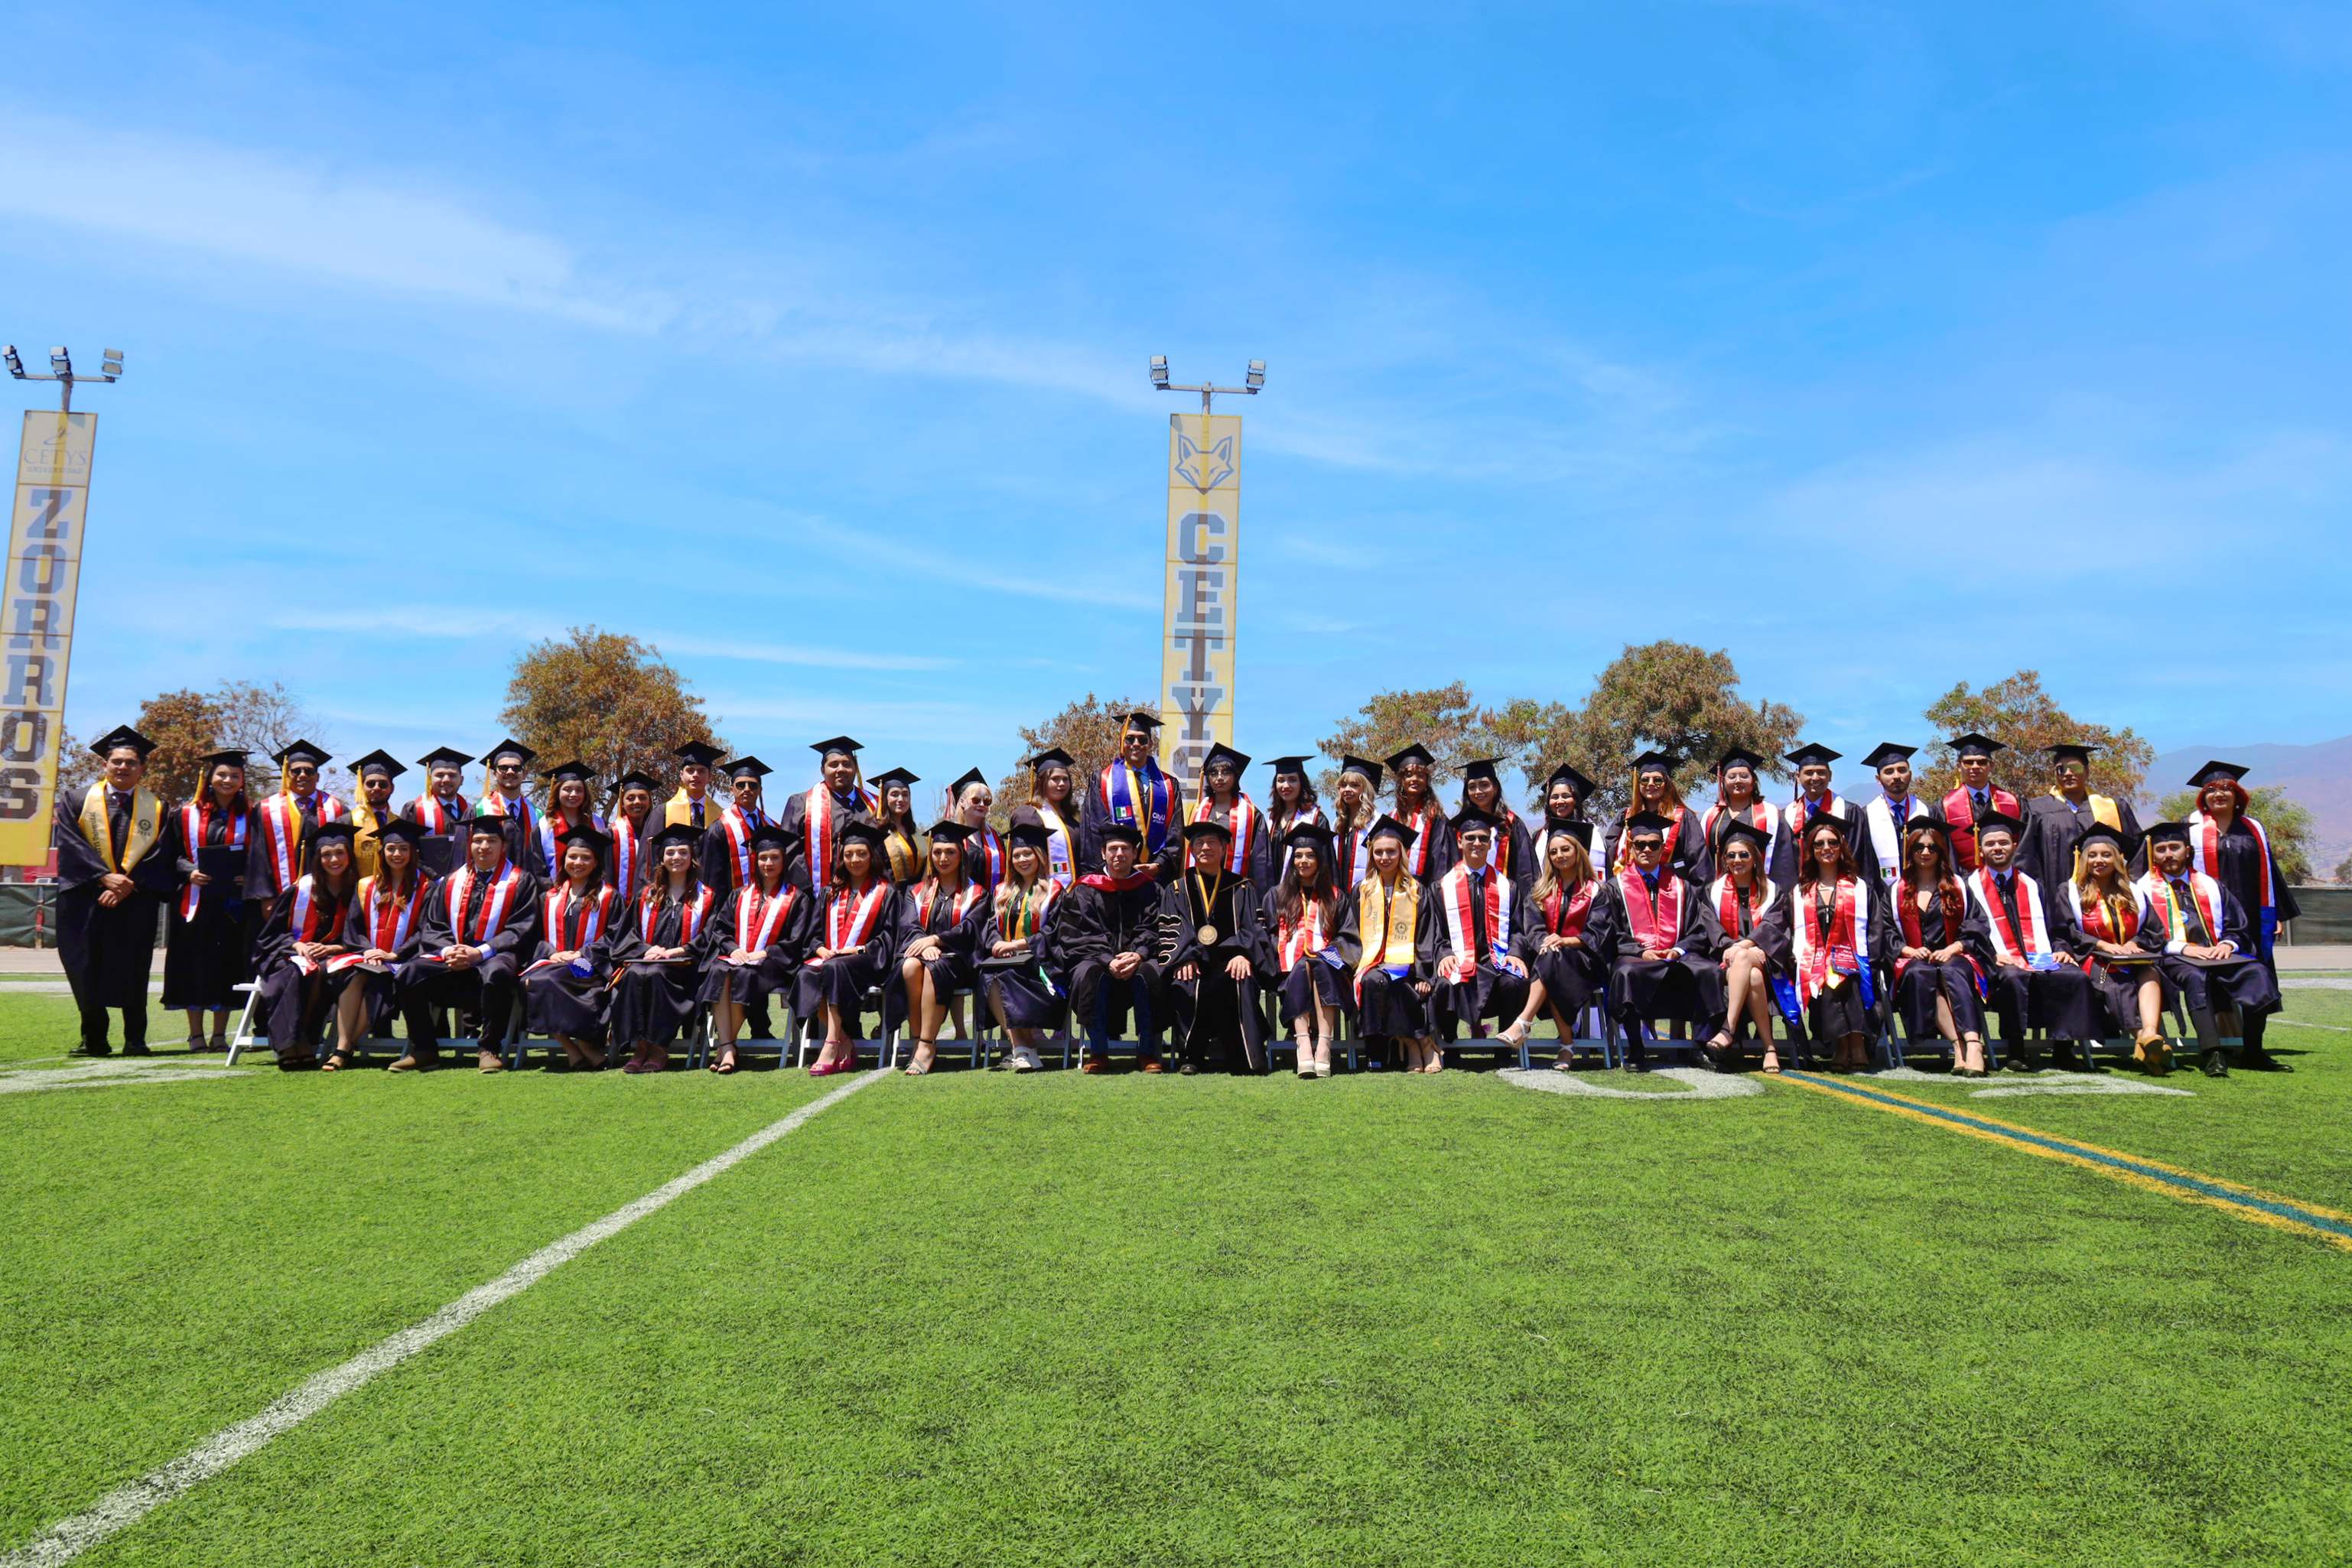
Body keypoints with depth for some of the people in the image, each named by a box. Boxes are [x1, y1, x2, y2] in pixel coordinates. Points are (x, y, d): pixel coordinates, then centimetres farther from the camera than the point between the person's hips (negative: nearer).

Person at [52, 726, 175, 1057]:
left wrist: (130, 885, -13)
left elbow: (160, 855, 1)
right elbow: (70, 845, -3)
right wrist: (104, 877, -16)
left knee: (133, 973, -1)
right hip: (86, 899, 0)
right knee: (88, 970, 0)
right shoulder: (78, 801, 7)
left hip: (137, 902, 0)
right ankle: (93, 1038, 11)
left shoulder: (156, 807, 8)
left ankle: (135, 1039, 5)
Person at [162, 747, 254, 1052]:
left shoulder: (250, 816, 8)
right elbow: (173, 855, 8)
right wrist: (189, 872, -11)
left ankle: (220, 1035, 10)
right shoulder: (186, 815, 7)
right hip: (195, 900, 0)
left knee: (228, 966, 1)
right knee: (194, 965, 1)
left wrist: (249, 877, -10)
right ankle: (195, 1034, 9)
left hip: (233, 901, 0)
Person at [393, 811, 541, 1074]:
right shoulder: (450, 883, 19)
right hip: (451, 961, 4)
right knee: (410, 972, -23)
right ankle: (424, 1050, -8)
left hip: (494, 959, -4)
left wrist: (480, 952, -15)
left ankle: (488, 1050, -23)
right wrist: (447, 951, -9)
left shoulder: (521, 882, 7)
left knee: (498, 973, -39)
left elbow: (521, 931, -3)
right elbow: (433, 929, 13)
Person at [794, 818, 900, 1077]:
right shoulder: (830, 893, 22)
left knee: (835, 969, -38)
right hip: (827, 957, 4)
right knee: (805, 975, -31)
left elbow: (889, 936, 1)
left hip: (867, 962, -4)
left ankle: (831, 1047, -41)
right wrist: (820, 950, -3)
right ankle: (846, 1045, -28)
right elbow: (815, 933, 19)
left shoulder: (886, 893, 11)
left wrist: (861, 949, -13)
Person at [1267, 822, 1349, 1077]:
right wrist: (1291, 958, -9)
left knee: (1321, 968, -37)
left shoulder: (1333, 896, 22)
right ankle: (1304, 1047, -54)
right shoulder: (1278, 895, 22)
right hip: (1290, 968, 0)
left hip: (1324, 964, 0)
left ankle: (1323, 1047, -50)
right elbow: (1271, 936, 10)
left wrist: (1333, 951, -7)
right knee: (1300, 971, -37)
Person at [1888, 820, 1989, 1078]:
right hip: (1913, 961, 0)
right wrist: (1909, 951, -9)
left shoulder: (1957, 887, 19)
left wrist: (1951, 949, -10)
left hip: (1952, 957, 0)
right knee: (1920, 975, -37)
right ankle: (1959, 1045, -49)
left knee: (1953, 973, -38)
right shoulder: (1898, 890, 19)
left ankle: (1973, 1044, -56)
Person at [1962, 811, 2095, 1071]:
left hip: (2041, 961, 4)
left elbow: (2052, 928, 21)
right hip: (2001, 964, -4)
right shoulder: (1971, 886, 11)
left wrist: (2060, 950, 1)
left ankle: (2064, 1047, -19)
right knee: (2013, 978, -38)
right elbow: (1970, 932, -1)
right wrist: (1992, 956, -16)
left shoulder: (2032, 886, 25)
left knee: (2076, 977, -26)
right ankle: (2016, 1049, -29)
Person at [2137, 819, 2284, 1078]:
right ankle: (2211, 1053, -47)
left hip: (2215, 954, 4)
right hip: (2173, 959, -4)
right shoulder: (2145, 889, 11)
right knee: (2194, 976, -39)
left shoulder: (2211, 886, 23)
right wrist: (2183, 948, -14)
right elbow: (2143, 937, -1)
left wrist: (2227, 944, -5)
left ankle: (2252, 1051, -19)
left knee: (2258, 971, -27)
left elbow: (2240, 928, 18)